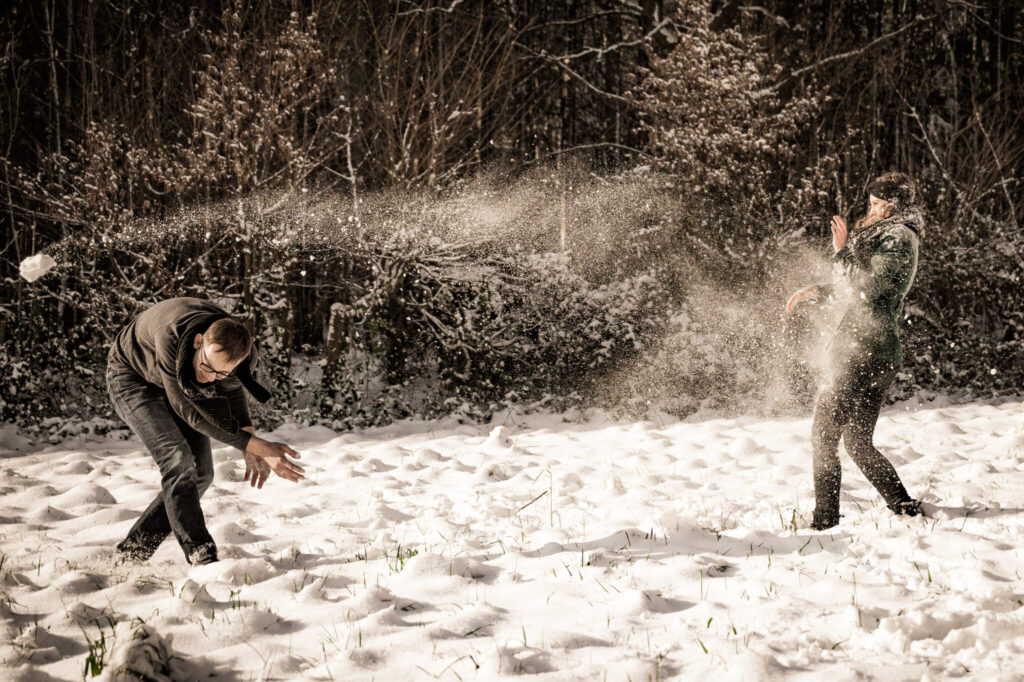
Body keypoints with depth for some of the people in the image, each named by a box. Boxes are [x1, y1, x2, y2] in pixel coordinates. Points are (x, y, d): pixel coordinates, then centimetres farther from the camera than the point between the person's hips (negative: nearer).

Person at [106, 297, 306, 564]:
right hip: (133, 377, -6)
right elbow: (189, 411, -36)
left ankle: (133, 551, 12)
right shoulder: (171, 336, -44)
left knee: (200, 474, 0)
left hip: (179, 384, 6)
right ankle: (201, 558, -23)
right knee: (177, 459, -24)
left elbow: (231, 390, -2)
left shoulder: (240, 353, -28)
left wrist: (250, 449, -12)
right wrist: (257, 446, -39)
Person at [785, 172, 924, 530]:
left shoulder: (899, 237, -9)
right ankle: (903, 505, 16)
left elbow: (870, 287, -18)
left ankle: (825, 518, -11)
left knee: (823, 433, -10)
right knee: (858, 442, 13)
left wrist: (843, 250, -12)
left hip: (866, 350, -10)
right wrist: (819, 290, 23)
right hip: (877, 353, 10)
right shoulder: (887, 236, 22)